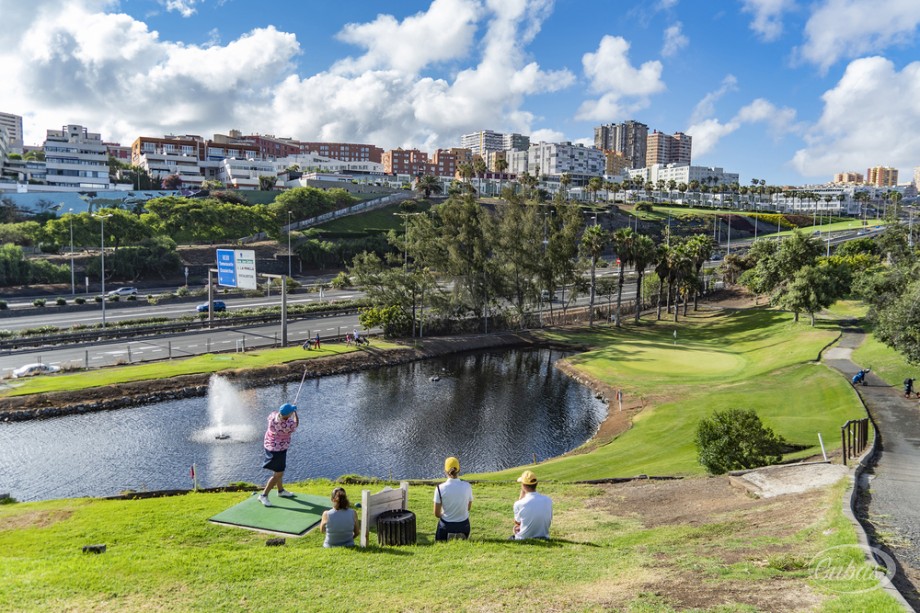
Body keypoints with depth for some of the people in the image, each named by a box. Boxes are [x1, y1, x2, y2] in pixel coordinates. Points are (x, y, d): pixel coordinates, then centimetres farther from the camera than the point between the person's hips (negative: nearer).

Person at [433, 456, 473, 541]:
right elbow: (469, 508, 4)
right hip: (463, 525, 2)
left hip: (446, 526, -1)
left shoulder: (440, 488, -16)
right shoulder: (467, 486, -10)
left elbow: (437, 514, -9)